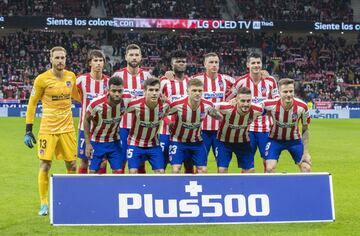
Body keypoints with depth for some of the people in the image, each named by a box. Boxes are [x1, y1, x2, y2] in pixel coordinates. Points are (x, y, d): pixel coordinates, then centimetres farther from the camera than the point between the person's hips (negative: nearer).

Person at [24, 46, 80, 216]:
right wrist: (28, 130, -5)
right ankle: (44, 204, 9)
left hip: (67, 128, 4)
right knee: (45, 166, -3)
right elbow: (32, 103, -3)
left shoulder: (71, 76, 2)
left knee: (72, 165, 6)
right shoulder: (42, 79, -10)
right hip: (48, 129, -3)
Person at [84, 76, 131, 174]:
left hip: (114, 142, 3)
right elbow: (87, 120, -9)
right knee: (93, 171, 1)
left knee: (118, 171, 0)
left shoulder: (126, 99, -21)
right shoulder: (96, 103, -28)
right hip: (96, 141, -2)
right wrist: (87, 143, -9)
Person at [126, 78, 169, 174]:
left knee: (160, 172, 0)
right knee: (133, 172, -7)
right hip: (135, 144, -3)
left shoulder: (165, 104, -17)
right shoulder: (135, 105, -28)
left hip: (154, 144, 3)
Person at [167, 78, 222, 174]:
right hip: (178, 141, -3)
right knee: (176, 170, -12)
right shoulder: (178, 105, -26)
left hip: (197, 142, 3)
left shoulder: (207, 105, -17)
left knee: (203, 170, 2)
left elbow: (217, 116, 3)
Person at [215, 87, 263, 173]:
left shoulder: (257, 110, -25)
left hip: (243, 142, 3)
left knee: (250, 170, 3)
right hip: (224, 141, -3)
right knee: (222, 170, -10)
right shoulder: (226, 109, -33)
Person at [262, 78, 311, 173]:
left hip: (294, 140, 1)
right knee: (270, 168, -16)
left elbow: (305, 129, -9)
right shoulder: (271, 104, -27)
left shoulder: (302, 107, -22)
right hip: (275, 139, -1)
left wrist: (306, 152, -8)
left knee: (306, 168, -3)